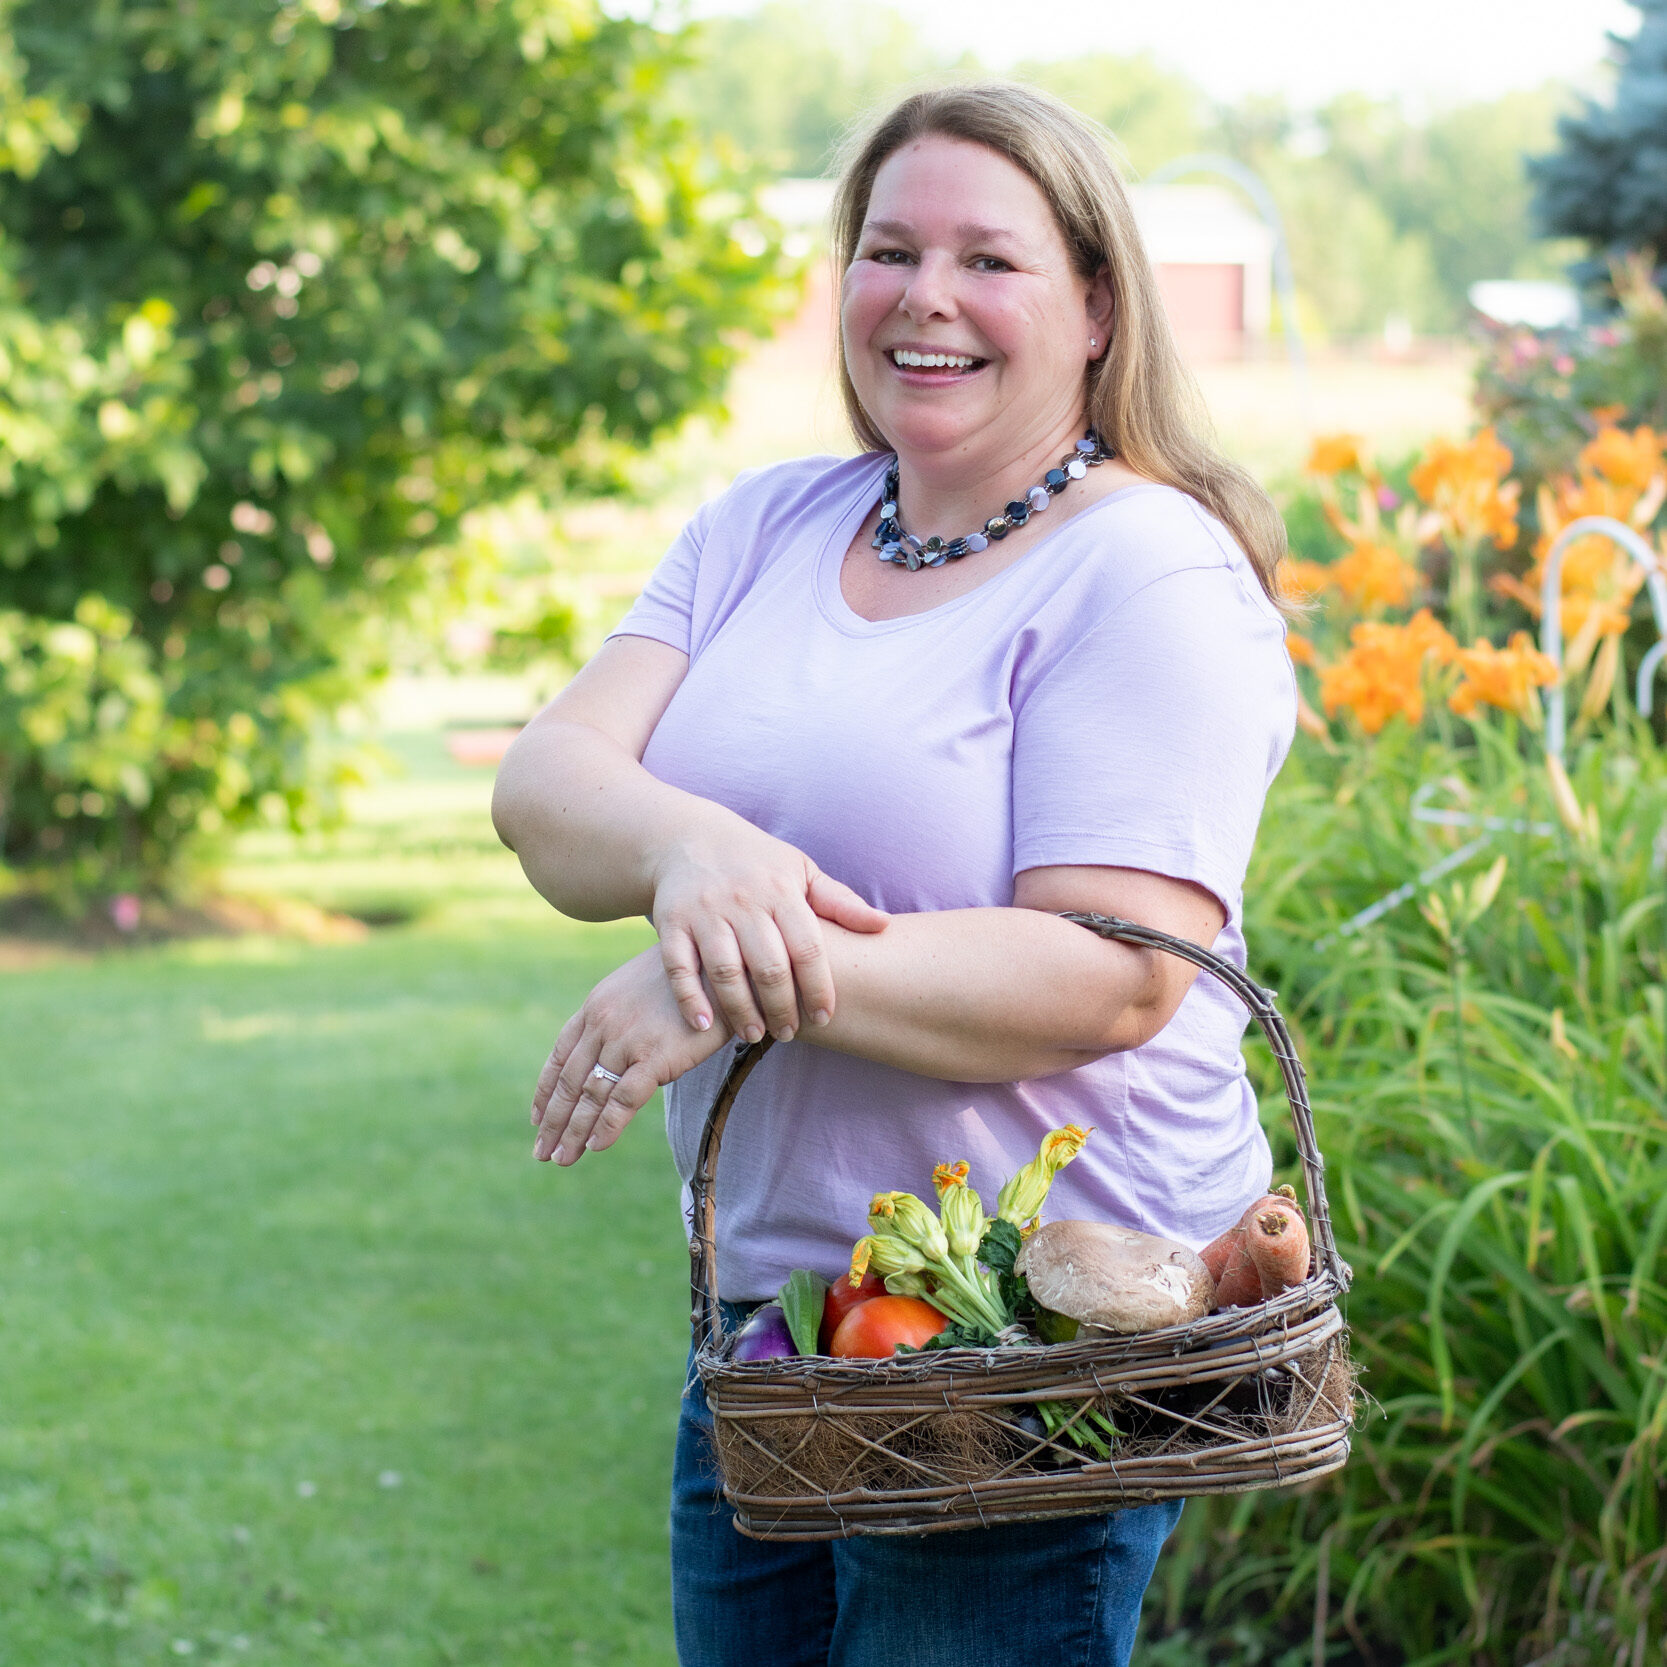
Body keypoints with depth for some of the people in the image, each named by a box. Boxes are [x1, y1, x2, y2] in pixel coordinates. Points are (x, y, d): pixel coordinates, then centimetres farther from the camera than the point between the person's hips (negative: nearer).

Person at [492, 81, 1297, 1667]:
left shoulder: (1148, 577, -10)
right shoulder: (763, 527, 8)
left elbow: (1118, 978, -20)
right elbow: (543, 786, -3)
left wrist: (753, 980, -29)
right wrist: (691, 851, -26)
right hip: (758, 1326, 6)